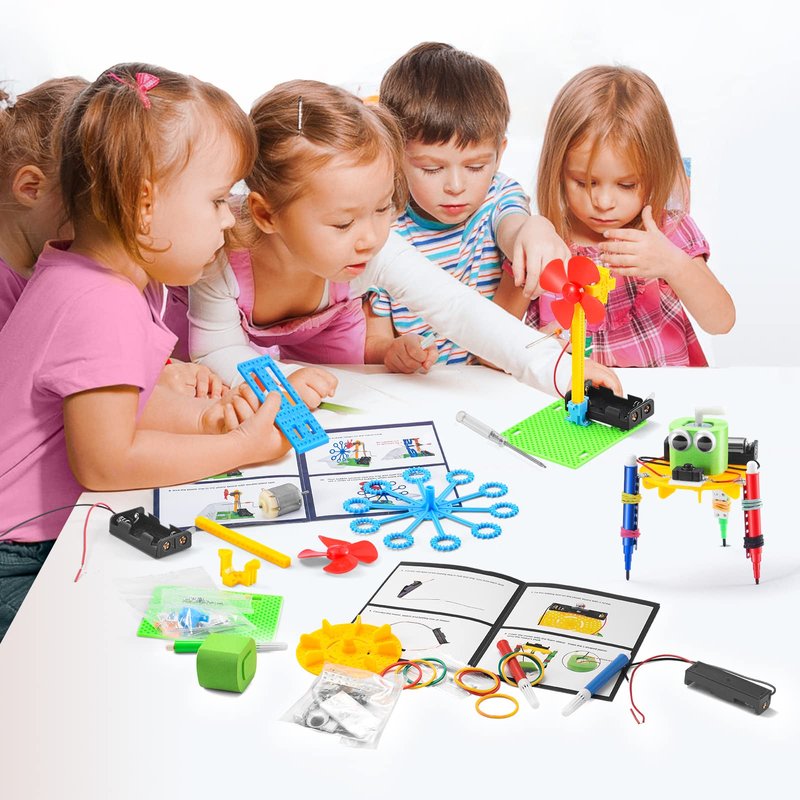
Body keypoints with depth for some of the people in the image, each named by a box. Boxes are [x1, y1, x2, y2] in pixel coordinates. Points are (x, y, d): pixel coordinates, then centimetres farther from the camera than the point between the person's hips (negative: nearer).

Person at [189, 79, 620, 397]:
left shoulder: (379, 254, -35)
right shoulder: (225, 260, -41)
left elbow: (456, 309, -42)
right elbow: (217, 349, -26)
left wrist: (552, 366, -53)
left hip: (330, 347, 2)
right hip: (250, 360, -2)